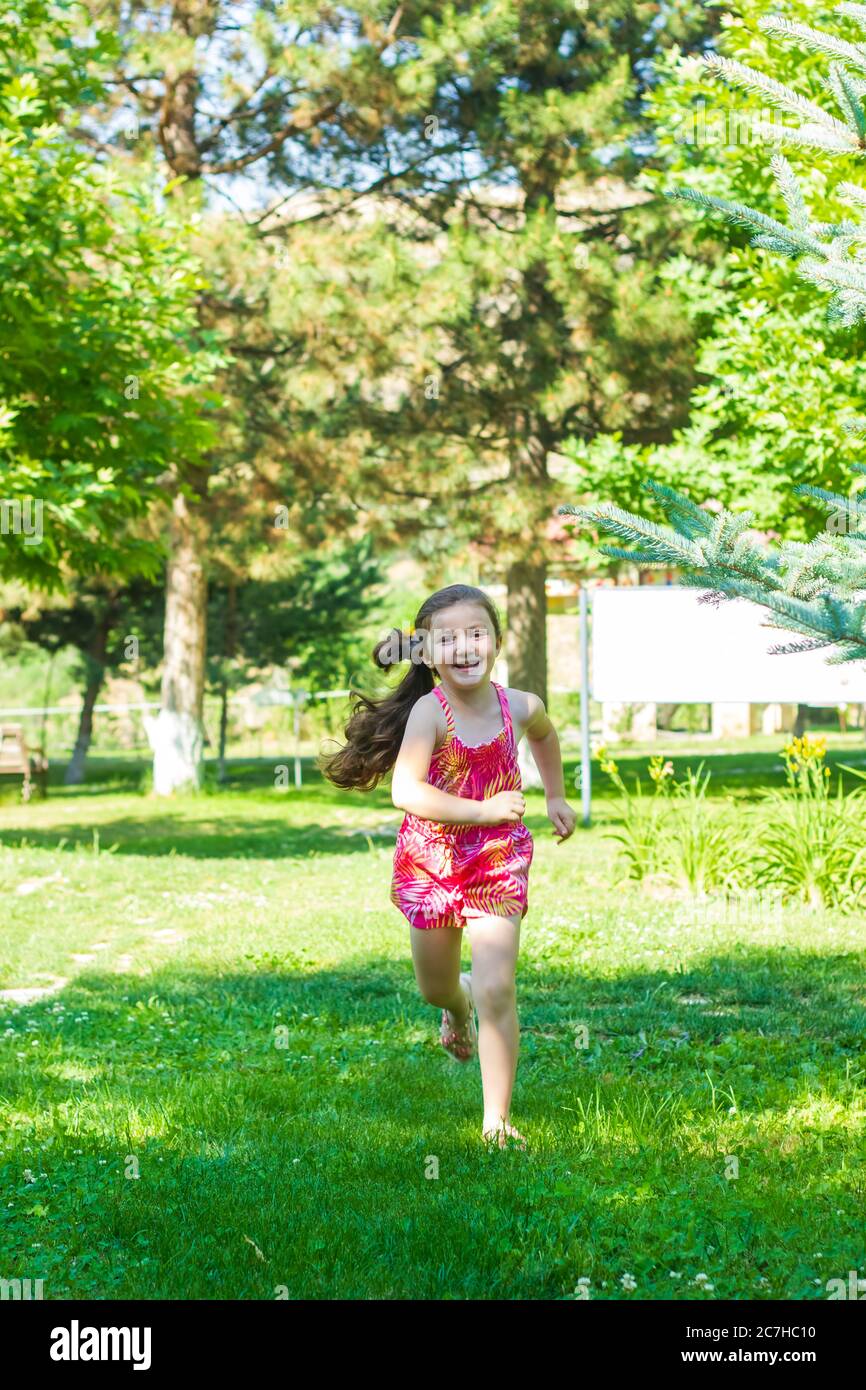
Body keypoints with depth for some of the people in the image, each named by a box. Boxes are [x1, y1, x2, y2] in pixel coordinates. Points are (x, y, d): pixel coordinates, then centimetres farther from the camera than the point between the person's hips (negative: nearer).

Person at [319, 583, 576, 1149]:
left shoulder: (520, 706, -6)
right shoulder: (430, 710, -19)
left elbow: (545, 734, 20)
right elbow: (407, 790, -31)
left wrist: (557, 797, 22)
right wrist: (484, 810, -34)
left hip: (498, 863, 1)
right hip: (431, 863, 0)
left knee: (497, 991, -11)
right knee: (435, 987, 19)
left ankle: (498, 1119, -1)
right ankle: (457, 1006, 57)